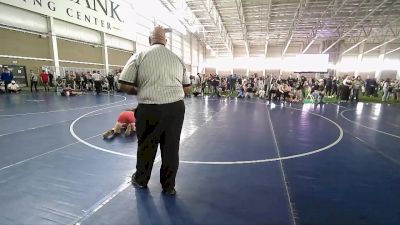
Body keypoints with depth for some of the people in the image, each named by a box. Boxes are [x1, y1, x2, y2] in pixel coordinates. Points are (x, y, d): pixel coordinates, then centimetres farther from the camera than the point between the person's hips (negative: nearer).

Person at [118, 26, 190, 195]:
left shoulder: (139, 56, 1)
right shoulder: (177, 58, 11)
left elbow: (124, 85, -2)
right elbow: (187, 89, 14)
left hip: (150, 109, -2)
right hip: (176, 108, 3)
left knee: (146, 146, 16)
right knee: (171, 148, 13)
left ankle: (140, 180, 40)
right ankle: (169, 186, 30)